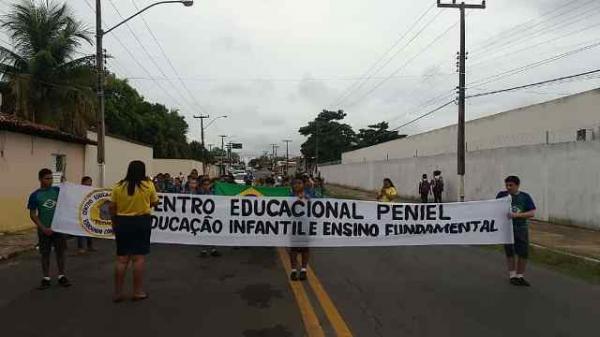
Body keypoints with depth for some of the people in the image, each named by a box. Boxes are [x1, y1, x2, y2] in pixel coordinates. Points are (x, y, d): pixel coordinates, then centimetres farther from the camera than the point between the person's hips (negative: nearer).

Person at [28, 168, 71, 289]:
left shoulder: (58, 190, 1)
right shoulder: (35, 195, -4)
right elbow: (32, 214, -4)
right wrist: (43, 228, -12)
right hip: (44, 229, -1)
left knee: (60, 252, 8)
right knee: (45, 254, 8)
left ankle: (61, 276, 19)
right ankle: (46, 278, 18)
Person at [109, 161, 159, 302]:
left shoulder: (118, 186, -1)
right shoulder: (148, 185, -6)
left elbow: (112, 207, 2)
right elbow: (154, 202, 5)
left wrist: (114, 223, 14)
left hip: (122, 222, 2)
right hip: (141, 222, -2)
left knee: (122, 259, 9)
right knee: (139, 257, 4)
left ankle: (118, 293, 15)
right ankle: (138, 292, 10)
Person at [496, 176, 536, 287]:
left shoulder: (525, 197, -3)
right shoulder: (501, 195, -2)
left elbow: (532, 213, -9)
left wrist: (517, 215, -22)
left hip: (521, 229, 1)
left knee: (523, 253, 4)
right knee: (510, 253, 7)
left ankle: (520, 276, 21)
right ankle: (512, 276, 21)